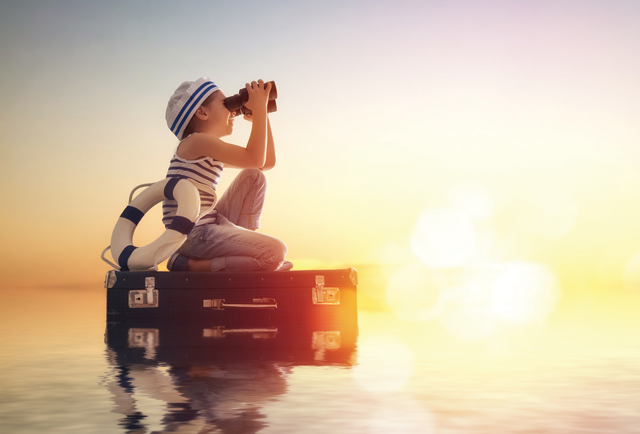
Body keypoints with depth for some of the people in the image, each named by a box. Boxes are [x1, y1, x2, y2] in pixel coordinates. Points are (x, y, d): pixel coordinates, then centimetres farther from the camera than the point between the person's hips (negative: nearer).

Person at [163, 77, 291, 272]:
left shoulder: (214, 154, 18)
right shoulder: (196, 141, -12)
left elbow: (268, 162, 19)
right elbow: (255, 159, -20)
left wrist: (260, 115, 15)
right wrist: (259, 108, -12)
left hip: (211, 224, 10)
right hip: (192, 235, -10)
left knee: (254, 177, 14)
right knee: (276, 253, -20)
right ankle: (189, 265, -12)